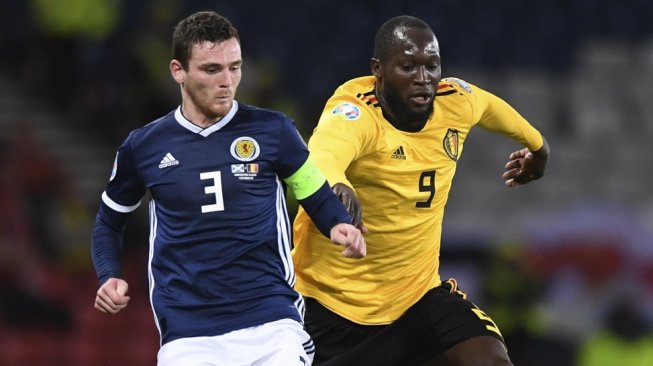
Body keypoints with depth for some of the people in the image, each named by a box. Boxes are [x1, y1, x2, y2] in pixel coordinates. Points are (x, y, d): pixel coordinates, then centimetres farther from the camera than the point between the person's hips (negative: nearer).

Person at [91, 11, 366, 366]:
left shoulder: (271, 130, 1)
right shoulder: (143, 147, 5)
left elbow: (318, 198, 9)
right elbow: (109, 220, 19)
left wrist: (339, 227, -12)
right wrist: (109, 278, 3)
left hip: (271, 322, -1)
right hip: (187, 334, 1)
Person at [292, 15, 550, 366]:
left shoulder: (456, 101, -4)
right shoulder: (353, 113, -24)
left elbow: (491, 107, 22)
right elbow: (323, 153, -48)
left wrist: (536, 145, 40)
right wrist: (338, 187, -71)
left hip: (418, 292, 5)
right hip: (332, 302, -5)